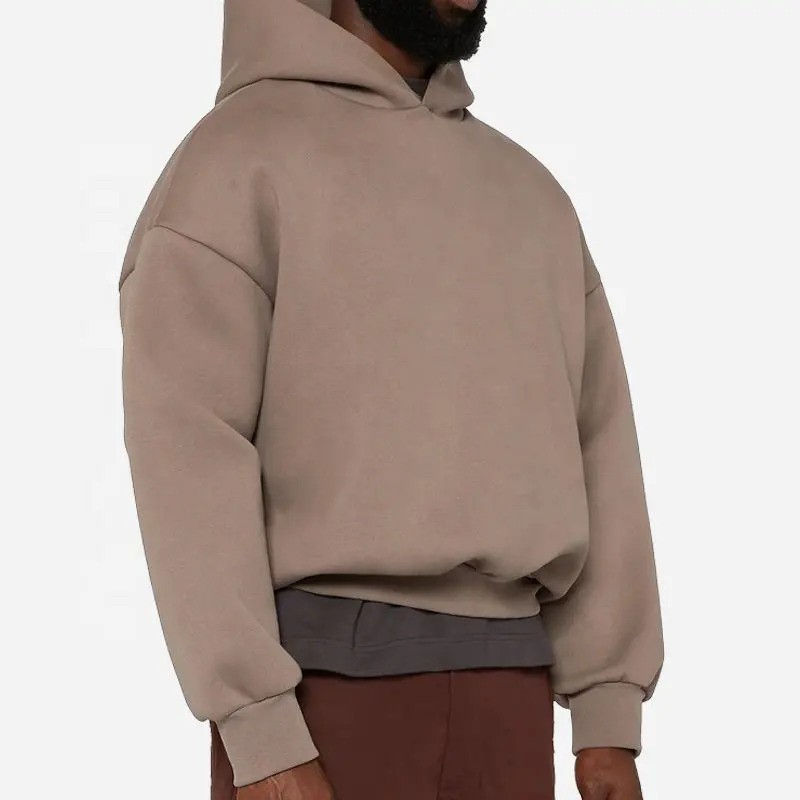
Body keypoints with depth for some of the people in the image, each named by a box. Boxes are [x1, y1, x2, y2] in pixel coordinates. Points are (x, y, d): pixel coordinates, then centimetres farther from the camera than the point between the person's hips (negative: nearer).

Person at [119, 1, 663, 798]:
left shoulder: (532, 194, 17)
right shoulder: (239, 154, -2)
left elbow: (595, 452, 14)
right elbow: (186, 452, -10)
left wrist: (609, 711, 6)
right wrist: (262, 735, -17)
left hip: (506, 679, 5)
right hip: (323, 673, -5)